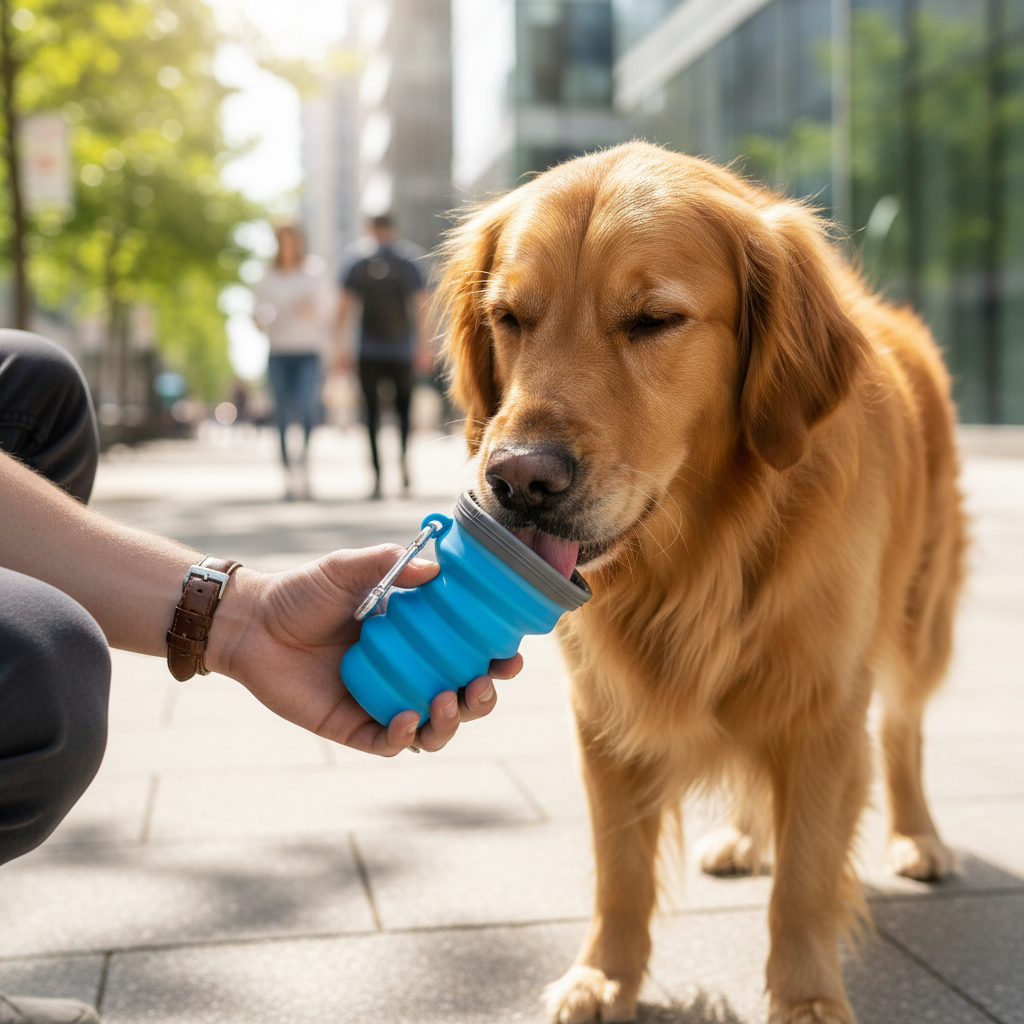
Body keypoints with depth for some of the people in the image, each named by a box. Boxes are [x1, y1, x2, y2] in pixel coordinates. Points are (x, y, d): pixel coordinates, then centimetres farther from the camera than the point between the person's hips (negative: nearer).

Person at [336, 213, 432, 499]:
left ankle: (377, 476, -4)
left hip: (368, 350, 0)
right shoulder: (409, 258, 1)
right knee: (404, 405, 14)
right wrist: (424, 347, -2)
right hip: (401, 349, 0)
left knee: (372, 410, 3)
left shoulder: (357, 261, 3)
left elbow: (345, 305, 0)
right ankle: (404, 457, -7)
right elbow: (421, 304, -4)